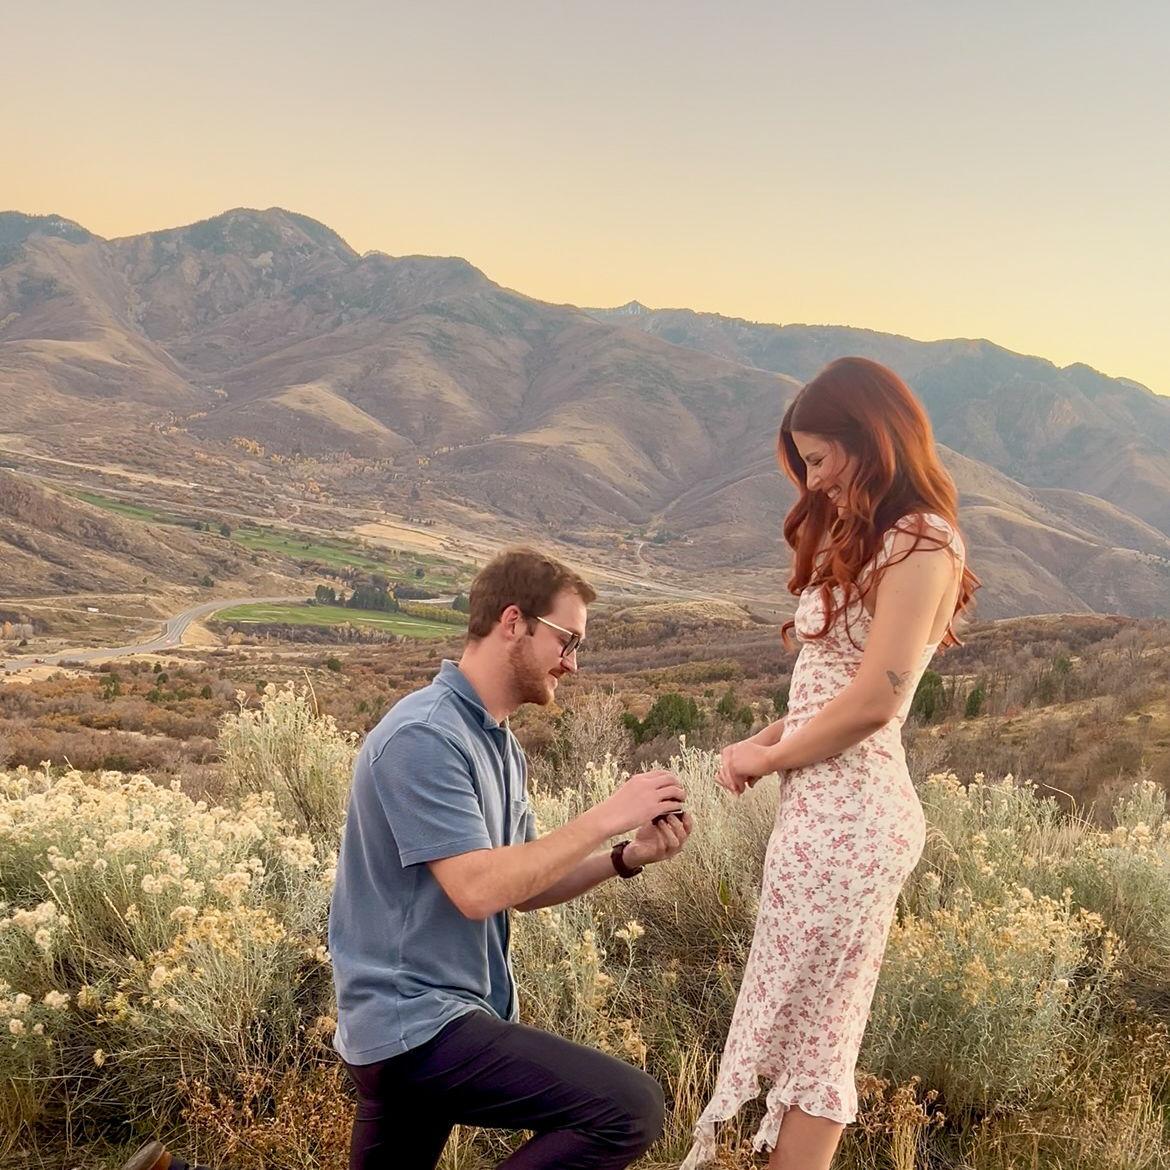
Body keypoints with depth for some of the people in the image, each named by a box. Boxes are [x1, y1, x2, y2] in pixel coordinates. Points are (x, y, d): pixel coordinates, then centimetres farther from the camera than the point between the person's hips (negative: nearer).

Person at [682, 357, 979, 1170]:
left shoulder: (919, 544, -12)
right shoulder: (867, 539, 17)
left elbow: (872, 702, -18)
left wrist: (769, 759, -6)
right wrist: (765, 739, 1)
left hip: (848, 808, -9)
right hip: (827, 800, 9)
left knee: (807, 1026, 1)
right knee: (810, 1021, 16)